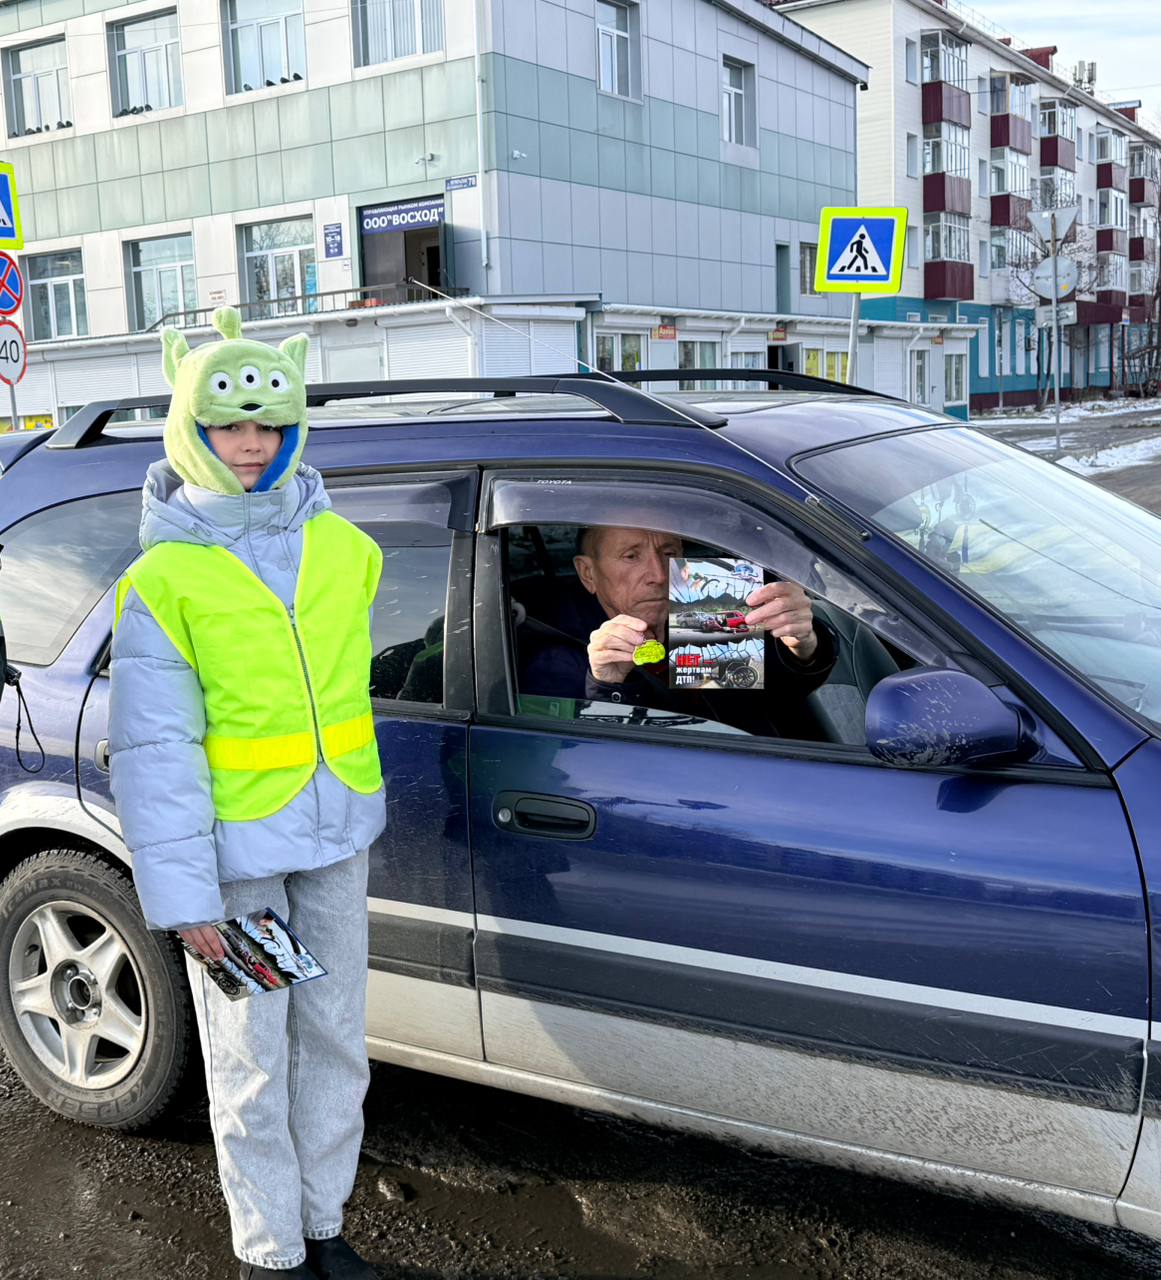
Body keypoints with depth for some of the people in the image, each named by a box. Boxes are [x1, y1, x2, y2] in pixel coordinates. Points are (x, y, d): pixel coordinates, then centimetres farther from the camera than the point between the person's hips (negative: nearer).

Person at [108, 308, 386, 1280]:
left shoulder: (342, 546, 2)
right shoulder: (165, 578, -9)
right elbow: (155, 751, -11)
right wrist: (184, 895, -14)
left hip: (334, 835, 4)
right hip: (235, 848, -4)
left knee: (335, 1043, 15)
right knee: (252, 1067, 8)